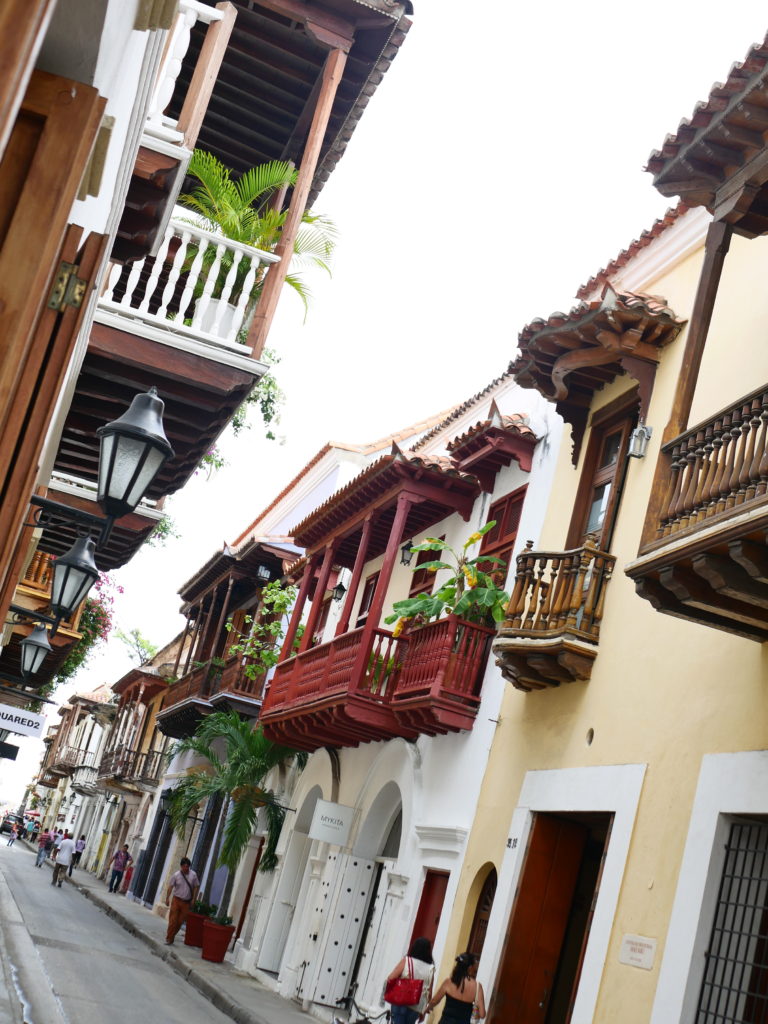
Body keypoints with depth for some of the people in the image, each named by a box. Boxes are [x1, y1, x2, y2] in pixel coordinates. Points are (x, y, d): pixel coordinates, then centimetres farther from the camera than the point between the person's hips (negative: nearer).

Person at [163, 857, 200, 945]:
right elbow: (170, 887, -7)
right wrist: (167, 898, -16)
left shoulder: (193, 875, -2)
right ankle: (169, 939, 1)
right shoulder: (176, 875, -7)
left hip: (186, 902, 2)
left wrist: (193, 899, 1)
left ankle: (171, 937, 18)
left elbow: (196, 887, 6)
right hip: (176, 900, -2)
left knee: (180, 921, 3)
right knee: (173, 920, -6)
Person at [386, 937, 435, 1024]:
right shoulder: (430, 968, 2)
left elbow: (390, 978, -8)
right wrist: (424, 1010, 16)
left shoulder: (406, 961, -5)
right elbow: (429, 992, 4)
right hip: (417, 1007, 3)